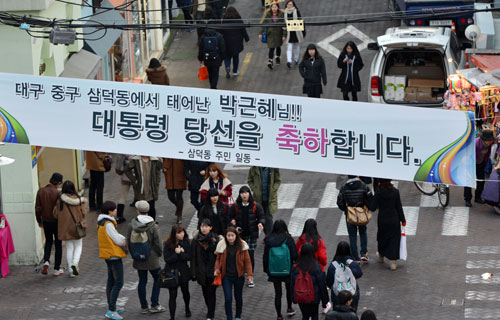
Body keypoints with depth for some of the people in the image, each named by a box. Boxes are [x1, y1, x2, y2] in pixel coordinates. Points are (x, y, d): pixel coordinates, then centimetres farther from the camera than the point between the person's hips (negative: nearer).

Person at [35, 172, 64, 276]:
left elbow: (37, 208, 1)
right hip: (57, 221, -4)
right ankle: (56, 269, 12)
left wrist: (39, 221, 14)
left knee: (48, 241, 22)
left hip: (46, 221, 4)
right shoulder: (57, 193, -18)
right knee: (58, 244, 10)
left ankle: (46, 261, -2)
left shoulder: (41, 191, -4)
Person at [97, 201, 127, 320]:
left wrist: (124, 239, -4)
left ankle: (111, 307, 29)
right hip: (114, 255, -11)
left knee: (111, 280, 19)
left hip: (108, 255, 11)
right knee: (118, 283, -9)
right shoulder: (108, 224, -22)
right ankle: (111, 310, -12)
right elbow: (118, 240, -19)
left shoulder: (102, 223, 9)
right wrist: (126, 241, 1)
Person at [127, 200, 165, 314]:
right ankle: (154, 305, 10)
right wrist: (159, 253, 8)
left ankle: (144, 307, 17)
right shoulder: (152, 226, -17)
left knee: (142, 281, 12)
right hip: (151, 258, -3)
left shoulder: (132, 225, -9)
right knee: (158, 279, 13)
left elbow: (128, 241, 0)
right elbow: (157, 243, -12)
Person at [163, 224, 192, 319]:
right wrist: (179, 254, -23)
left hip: (183, 272, 3)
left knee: (185, 292, 22)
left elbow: (189, 257, -11)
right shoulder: (168, 244, -13)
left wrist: (179, 253, -22)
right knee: (173, 295, -2)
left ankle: (187, 308, 49)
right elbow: (167, 259, -18)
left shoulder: (186, 242, -6)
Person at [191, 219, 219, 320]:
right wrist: (193, 272, -3)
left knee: (211, 292, -1)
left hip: (213, 270, -2)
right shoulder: (196, 240, -3)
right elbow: (193, 257, -1)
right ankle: (210, 310, 34)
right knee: (205, 291, 13)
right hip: (202, 271, 2)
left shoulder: (215, 239, -6)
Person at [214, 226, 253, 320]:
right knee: (228, 299, -8)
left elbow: (247, 260, -4)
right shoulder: (222, 245, -4)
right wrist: (217, 269, -11)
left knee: (238, 297, 16)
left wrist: (249, 274, -11)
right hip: (226, 276, 0)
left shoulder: (242, 245, -7)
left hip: (239, 276, 1)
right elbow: (218, 259, 7)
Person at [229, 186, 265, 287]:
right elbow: (230, 218, 7)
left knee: (250, 255, 0)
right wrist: (234, 226, -10)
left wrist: (260, 223, -17)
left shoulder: (255, 206, 0)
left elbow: (261, 217, 4)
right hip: (239, 235, 1)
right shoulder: (235, 206, 1)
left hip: (251, 235, -1)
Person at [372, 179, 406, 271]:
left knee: (382, 237, 22)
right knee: (394, 239, 5)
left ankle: (381, 256, 41)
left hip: (382, 219, 0)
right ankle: (393, 262, 1)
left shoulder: (378, 193, -12)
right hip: (394, 219, 0)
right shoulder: (395, 192, -8)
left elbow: (374, 207, -11)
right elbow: (399, 207, -4)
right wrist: (403, 220, 4)